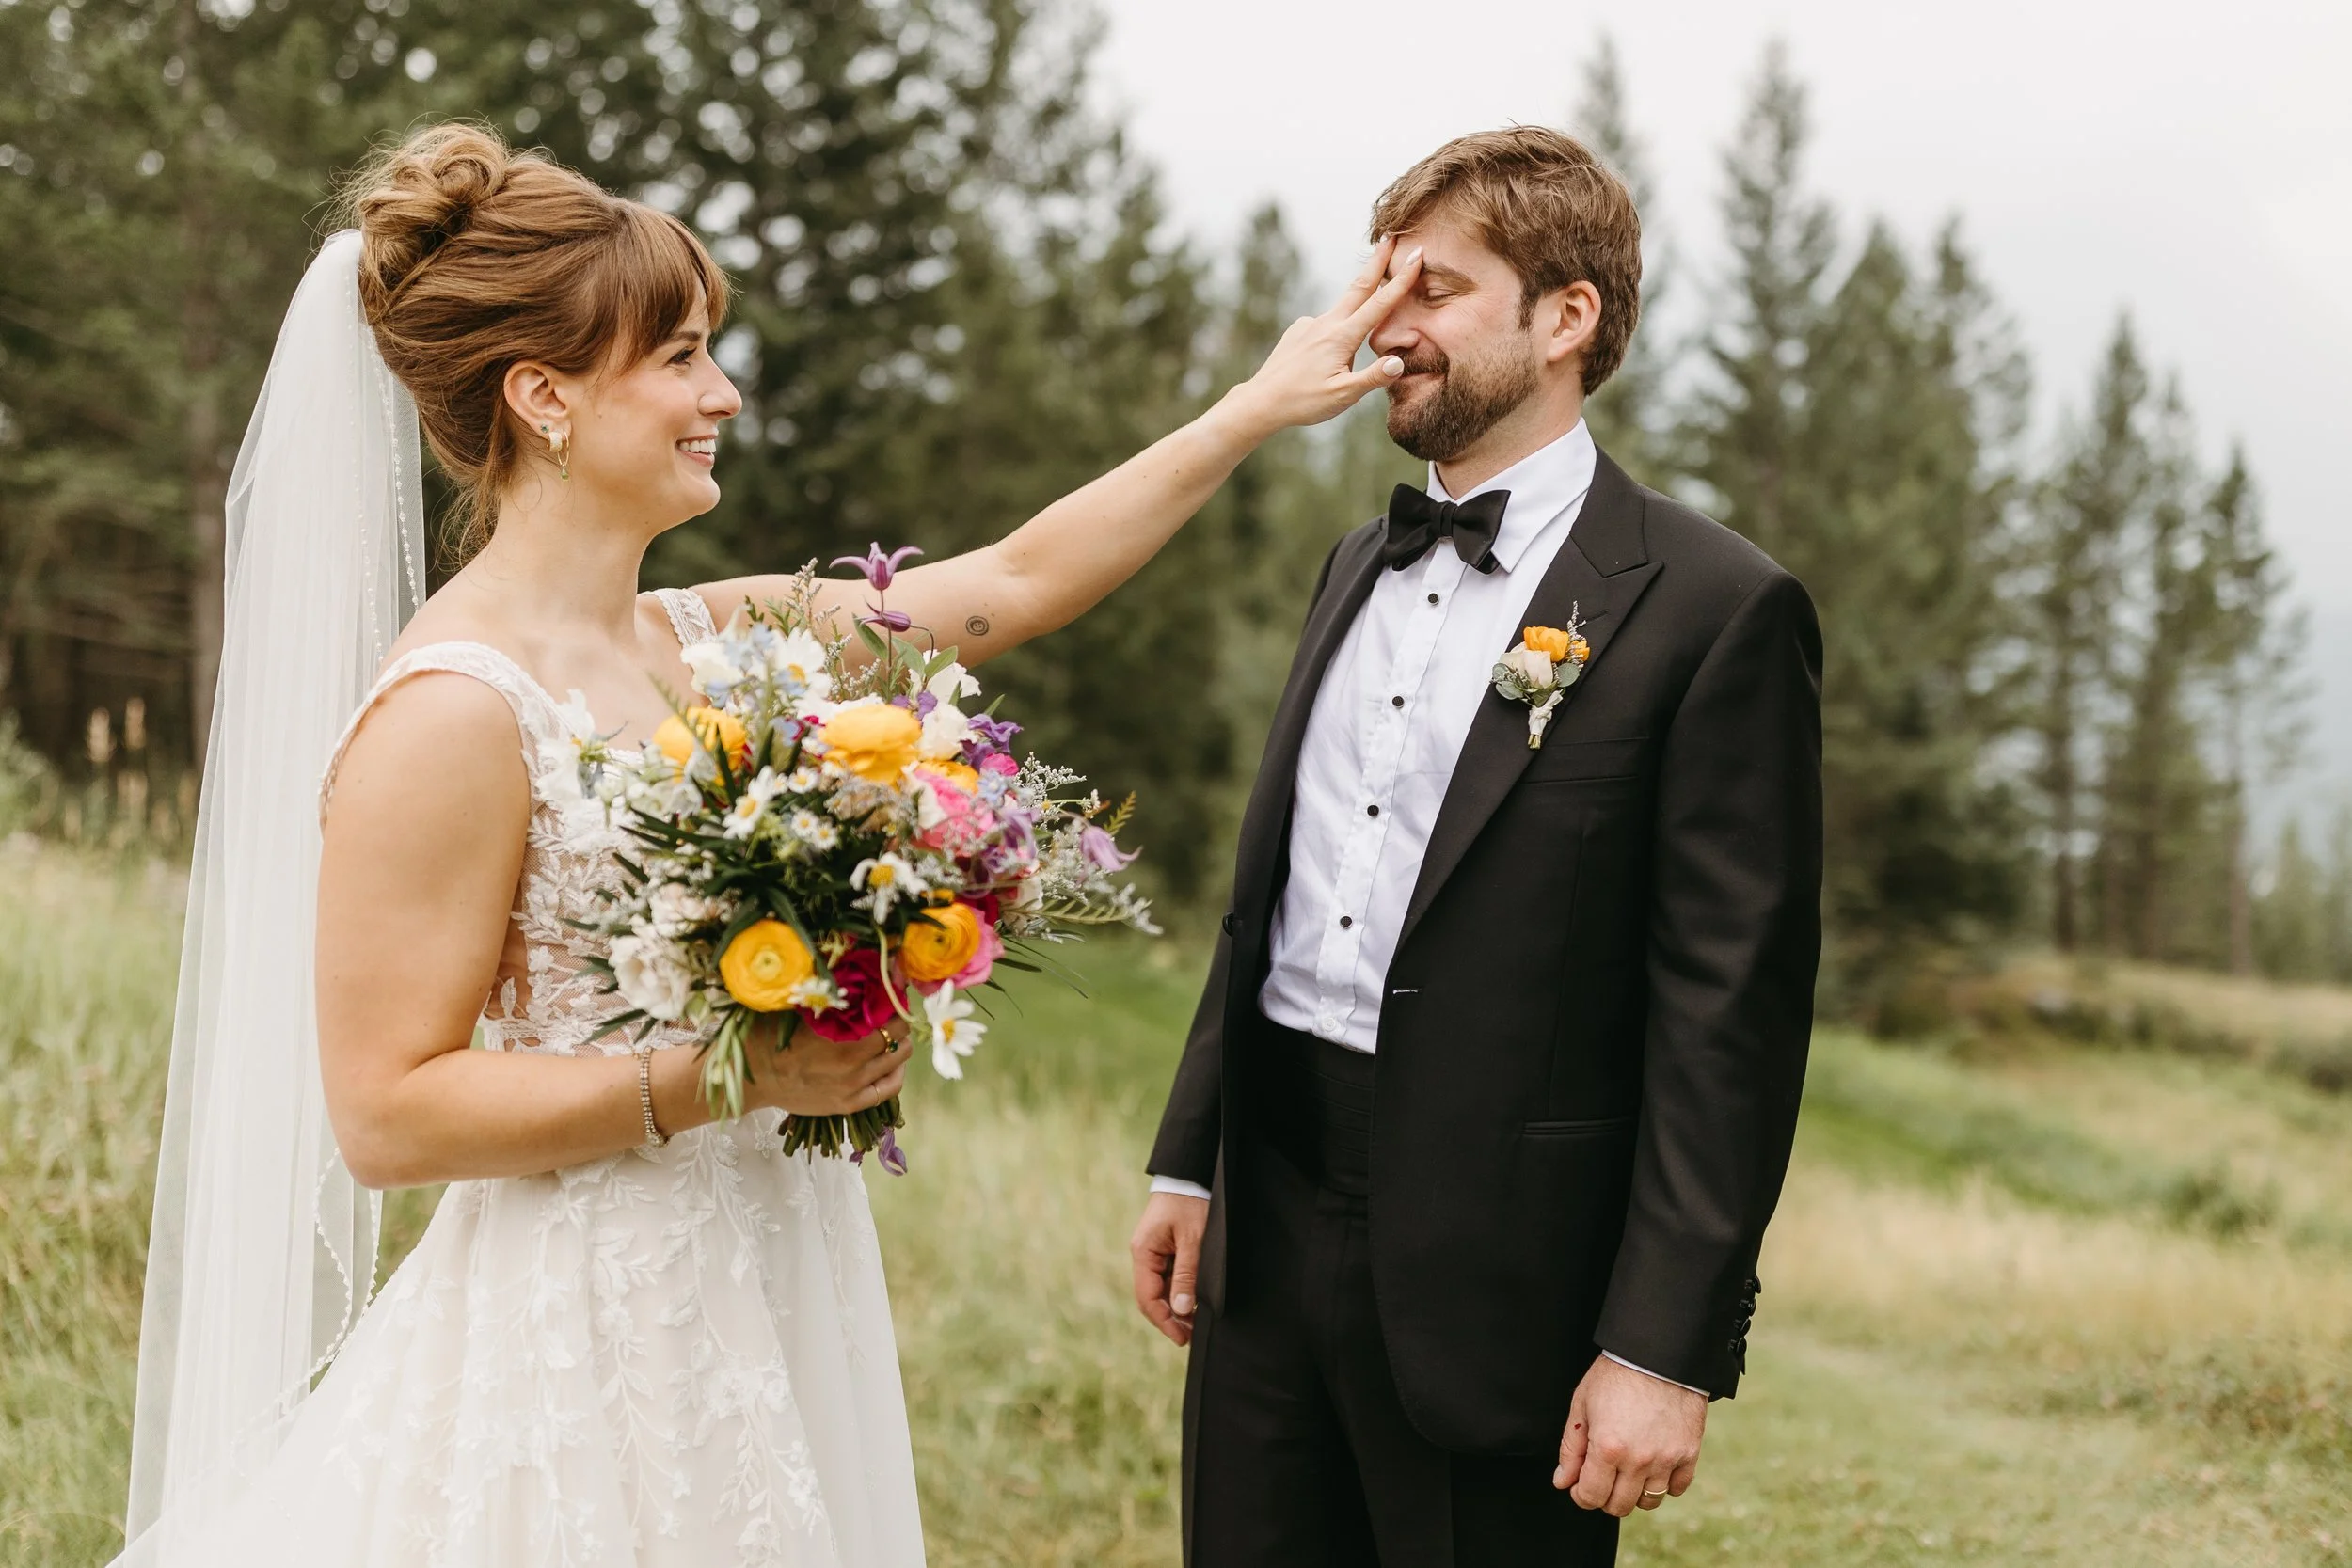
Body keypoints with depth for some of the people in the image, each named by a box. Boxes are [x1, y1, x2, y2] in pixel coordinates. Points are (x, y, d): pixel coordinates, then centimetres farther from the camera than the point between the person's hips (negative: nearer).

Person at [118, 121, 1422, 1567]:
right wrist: (728, 1076, -22)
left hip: (768, 1315, 8)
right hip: (589, 1348, -8)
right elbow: (388, 1113, -18)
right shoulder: (451, 714, -18)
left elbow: (1015, 582, 12)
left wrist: (1259, 408, 14)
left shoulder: (710, 639, 4)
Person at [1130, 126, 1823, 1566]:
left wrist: (1669, 1347, -16)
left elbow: (1733, 1014, -13)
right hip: (1269, 1222, 7)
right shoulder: (1359, 569, 14)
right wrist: (1189, 1161, 14)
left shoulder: (1716, 611, -10)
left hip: (1493, 1271, -6)